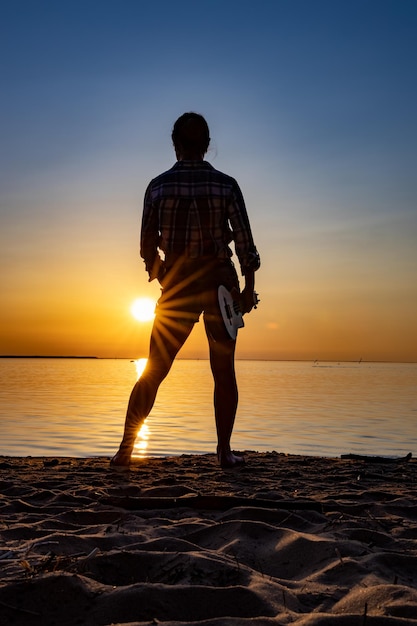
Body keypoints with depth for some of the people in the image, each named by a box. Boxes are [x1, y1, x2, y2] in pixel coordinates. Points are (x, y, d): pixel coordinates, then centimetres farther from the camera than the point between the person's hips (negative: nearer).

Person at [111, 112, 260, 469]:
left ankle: (126, 450, 7)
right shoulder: (226, 184, -3)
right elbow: (244, 240, -4)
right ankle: (225, 451, 13)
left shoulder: (158, 185, -1)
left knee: (154, 371, 7)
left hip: (178, 284, 1)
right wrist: (249, 288, 4)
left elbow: (147, 246, 1)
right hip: (220, 282, 0)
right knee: (224, 371, 10)